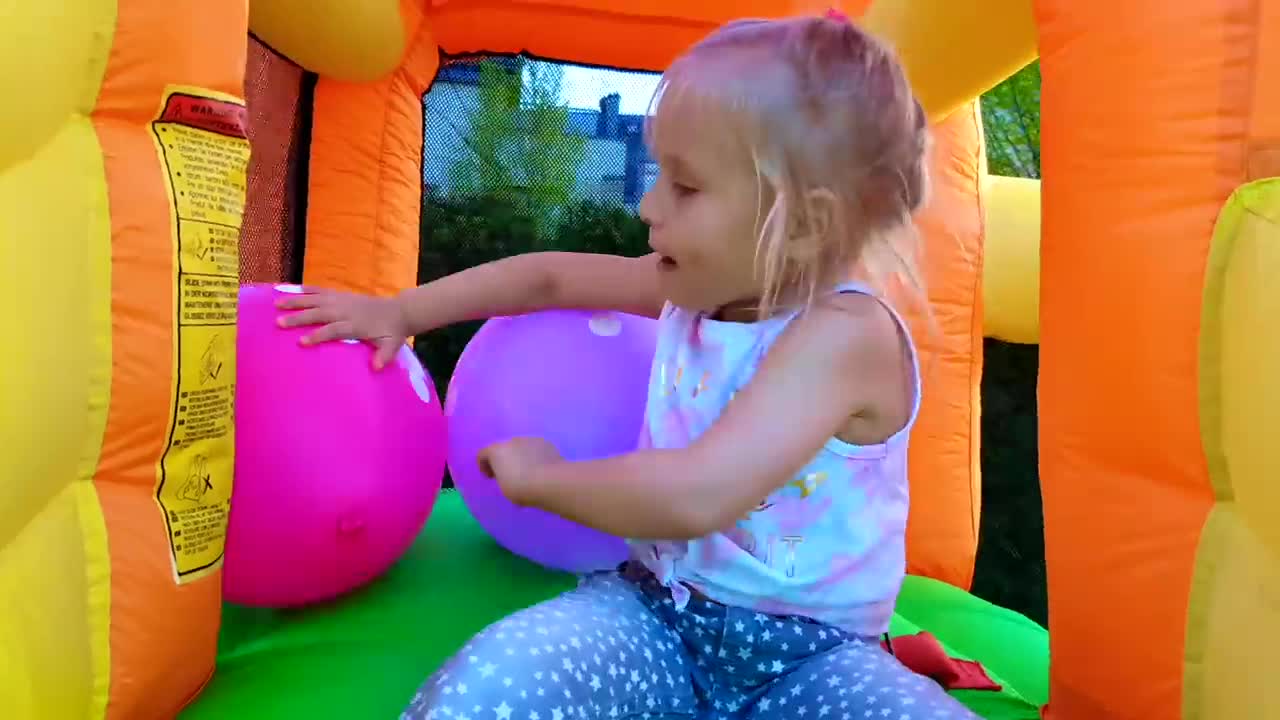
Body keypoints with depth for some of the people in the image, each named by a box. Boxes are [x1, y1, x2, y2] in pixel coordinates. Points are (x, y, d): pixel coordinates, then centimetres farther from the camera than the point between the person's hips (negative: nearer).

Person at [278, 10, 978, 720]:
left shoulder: (845, 333, -22)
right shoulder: (704, 282, 0)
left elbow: (696, 496, -34)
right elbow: (549, 275, 13)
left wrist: (537, 476, -17)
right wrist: (399, 312, 15)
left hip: (810, 656, -2)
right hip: (654, 614, 3)